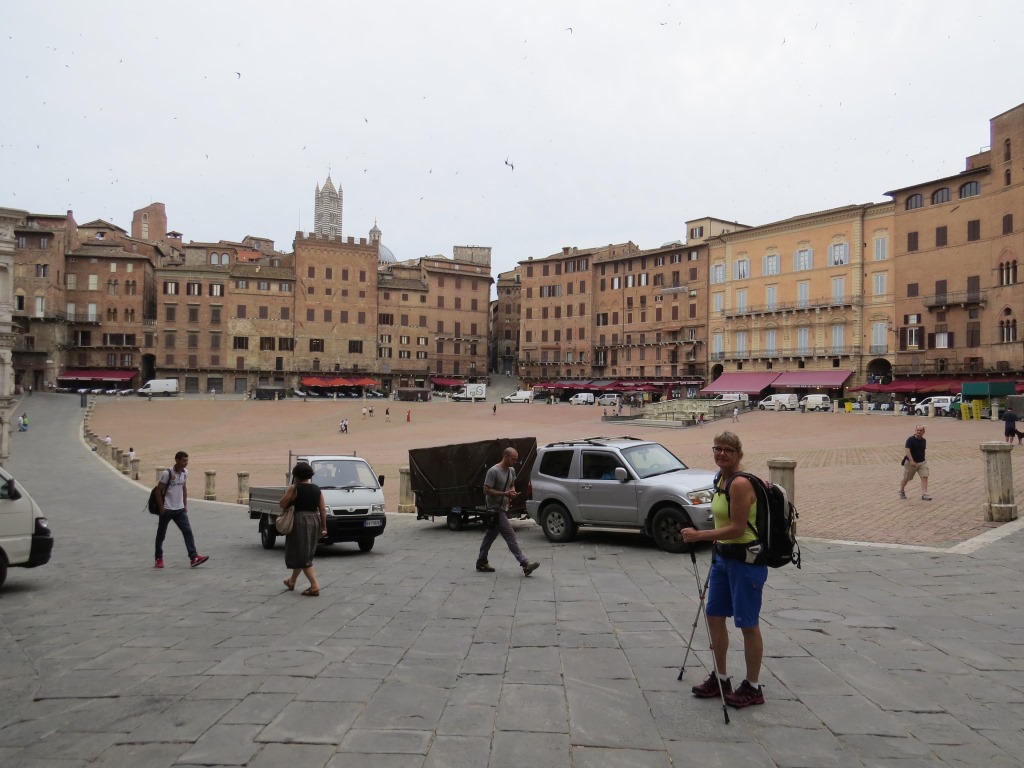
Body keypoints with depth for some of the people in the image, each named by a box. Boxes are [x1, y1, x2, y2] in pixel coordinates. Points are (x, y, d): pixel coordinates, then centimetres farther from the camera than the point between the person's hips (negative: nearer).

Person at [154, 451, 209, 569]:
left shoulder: (185, 472, 3)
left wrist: (185, 505, 12)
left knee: (188, 531, -7)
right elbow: (159, 491, -11)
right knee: (161, 535, 8)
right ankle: (159, 559, 22)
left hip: (180, 509, 5)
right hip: (167, 509, -5)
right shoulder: (167, 473, -15)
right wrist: (161, 507, -12)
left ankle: (194, 557, -11)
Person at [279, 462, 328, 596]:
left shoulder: (294, 489, -10)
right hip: (314, 522, 6)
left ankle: (315, 585, -12)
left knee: (300, 555, -2)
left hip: (299, 522, -6)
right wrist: (323, 527, 7)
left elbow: (282, 504, -6)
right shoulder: (317, 490, 5)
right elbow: (323, 510, 2)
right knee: (303, 554, 20)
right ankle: (292, 581, 36)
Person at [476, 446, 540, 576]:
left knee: (490, 536, 16)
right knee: (511, 537, -11)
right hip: (495, 509, -8)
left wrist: (512, 491, 2)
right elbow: (486, 490, -17)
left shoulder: (512, 471, 9)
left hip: (503, 508, 9)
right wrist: (505, 494, -22)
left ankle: (481, 562, 25)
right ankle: (525, 564, -14)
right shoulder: (493, 471, -16)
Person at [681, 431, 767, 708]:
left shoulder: (740, 484, -21)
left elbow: (737, 528, -23)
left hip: (746, 560, -9)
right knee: (714, 615, 14)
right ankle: (720, 678, 28)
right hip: (723, 556, 9)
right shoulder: (721, 479, 7)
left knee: (747, 623, 3)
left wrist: (699, 535, -22)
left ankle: (753, 688, 18)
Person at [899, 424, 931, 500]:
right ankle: (901, 491, 32)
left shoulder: (924, 441, 6)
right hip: (911, 462, -5)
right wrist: (911, 461, -34)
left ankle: (924, 494, -13)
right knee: (906, 478, 10)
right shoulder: (910, 439, -15)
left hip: (922, 462, 5)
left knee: (924, 477, -10)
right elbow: (907, 450, -26)